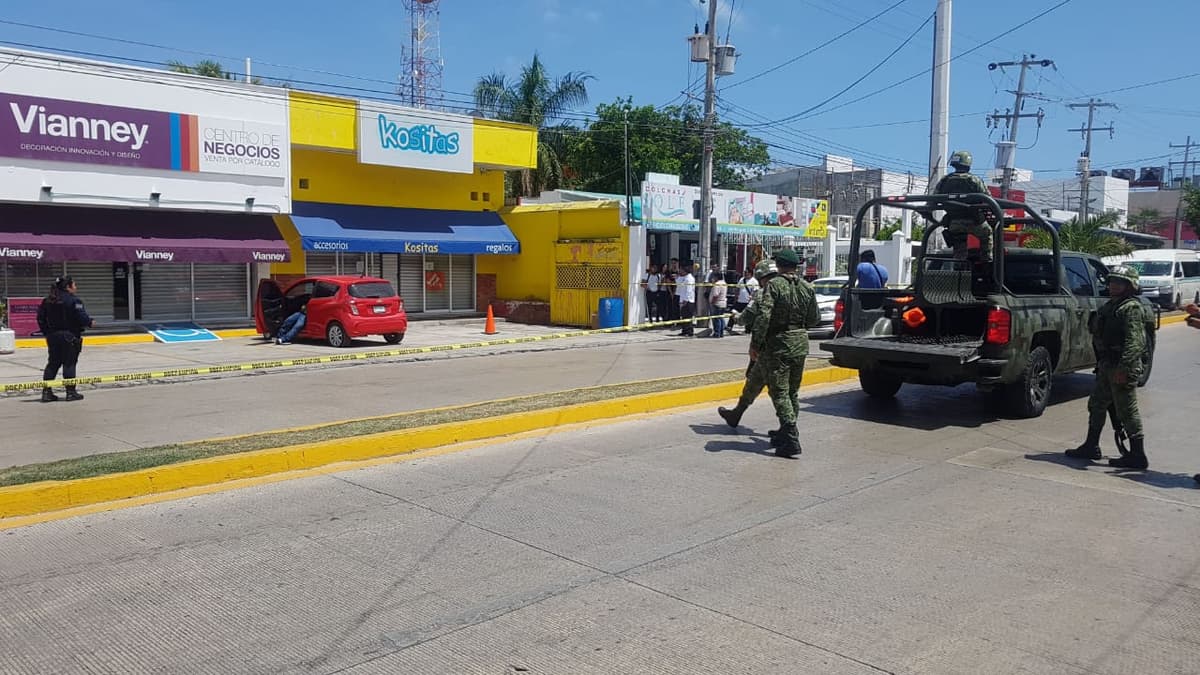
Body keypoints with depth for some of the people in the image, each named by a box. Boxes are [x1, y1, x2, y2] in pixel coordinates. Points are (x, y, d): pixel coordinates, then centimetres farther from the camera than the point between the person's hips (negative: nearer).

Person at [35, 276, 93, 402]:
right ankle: (71, 392, 2)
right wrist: (90, 322, 2)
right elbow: (81, 316, -18)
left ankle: (46, 392, 11)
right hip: (69, 335, -6)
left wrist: (46, 332, 19)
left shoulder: (47, 300, 9)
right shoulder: (73, 300, -12)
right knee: (69, 363, -1)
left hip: (52, 336, 7)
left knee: (53, 363, 12)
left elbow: (40, 317, 10)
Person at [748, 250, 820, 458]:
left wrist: (755, 344, -15)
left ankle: (791, 440, -14)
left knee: (779, 392, -5)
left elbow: (763, 316, -20)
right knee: (793, 392, 17)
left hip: (778, 344, -6)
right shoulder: (807, 287, 7)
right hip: (800, 344, 6)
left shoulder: (774, 285, -11)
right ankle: (786, 433, 26)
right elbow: (815, 319, 11)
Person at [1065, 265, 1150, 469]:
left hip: (1123, 369, -10)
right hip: (1107, 366, 10)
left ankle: (1138, 456, 3)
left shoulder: (1132, 308, -13)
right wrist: (1100, 364, 22)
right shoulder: (1110, 305, 17)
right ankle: (1091, 447, 28)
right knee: (1096, 405, 17)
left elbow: (1135, 342, -23)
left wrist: (1123, 368, -30)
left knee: (1127, 412, -5)